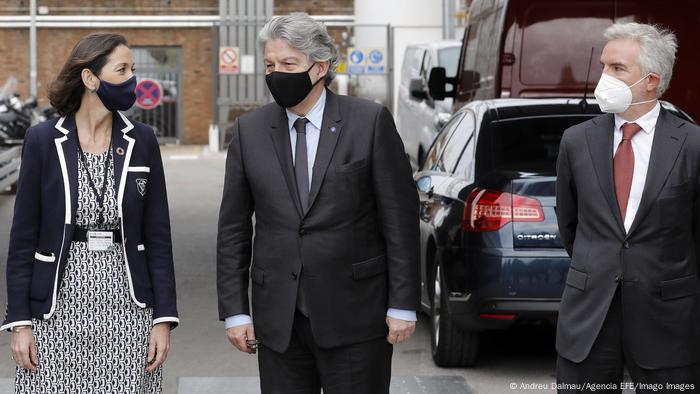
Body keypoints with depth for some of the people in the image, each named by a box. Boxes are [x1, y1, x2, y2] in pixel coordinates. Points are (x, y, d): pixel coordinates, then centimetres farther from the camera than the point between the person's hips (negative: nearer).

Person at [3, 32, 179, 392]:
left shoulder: (142, 141, 4)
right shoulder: (43, 140, -1)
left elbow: (157, 237, 5)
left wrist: (163, 318, -2)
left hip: (128, 309, 1)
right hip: (58, 313, -1)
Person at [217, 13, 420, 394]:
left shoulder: (370, 122, -3)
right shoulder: (249, 130, 5)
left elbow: (400, 218, -3)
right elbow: (233, 228, 7)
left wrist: (402, 305, -5)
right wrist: (234, 311, 3)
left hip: (354, 312, -3)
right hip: (278, 318, 3)